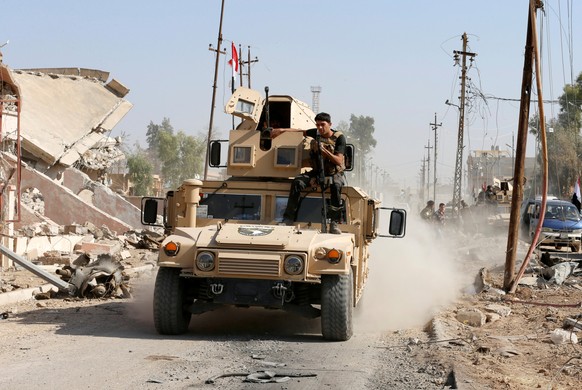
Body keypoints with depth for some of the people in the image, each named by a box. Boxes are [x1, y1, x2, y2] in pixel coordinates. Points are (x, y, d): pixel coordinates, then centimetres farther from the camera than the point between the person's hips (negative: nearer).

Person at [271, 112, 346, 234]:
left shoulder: (339, 138, -9)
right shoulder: (316, 133, 4)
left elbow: (339, 161, -16)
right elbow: (300, 131, 17)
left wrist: (324, 151, -27)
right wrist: (282, 130, 4)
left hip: (335, 173, -4)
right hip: (317, 172, 4)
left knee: (335, 185, -39)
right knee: (297, 182, -23)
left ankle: (334, 223, -35)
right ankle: (288, 219, -24)